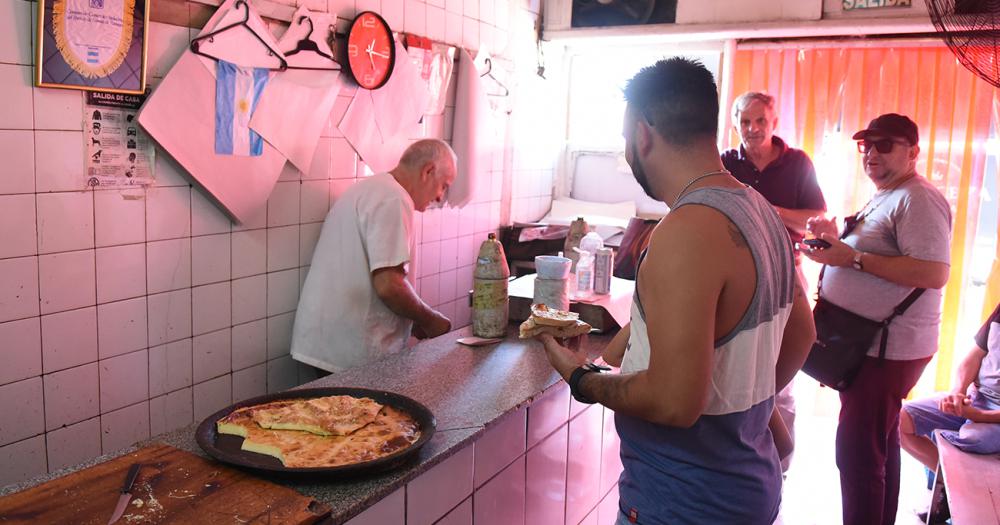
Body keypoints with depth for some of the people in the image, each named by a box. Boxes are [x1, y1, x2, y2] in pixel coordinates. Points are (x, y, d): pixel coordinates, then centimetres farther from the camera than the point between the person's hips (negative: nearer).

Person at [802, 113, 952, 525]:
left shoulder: (918, 200, -17)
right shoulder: (883, 198, 16)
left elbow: (934, 273, -27)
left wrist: (852, 258, -26)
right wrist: (837, 238, 9)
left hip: (890, 348, -10)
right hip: (872, 343, 11)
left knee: (858, 452, -6)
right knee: (879, 445, 20)